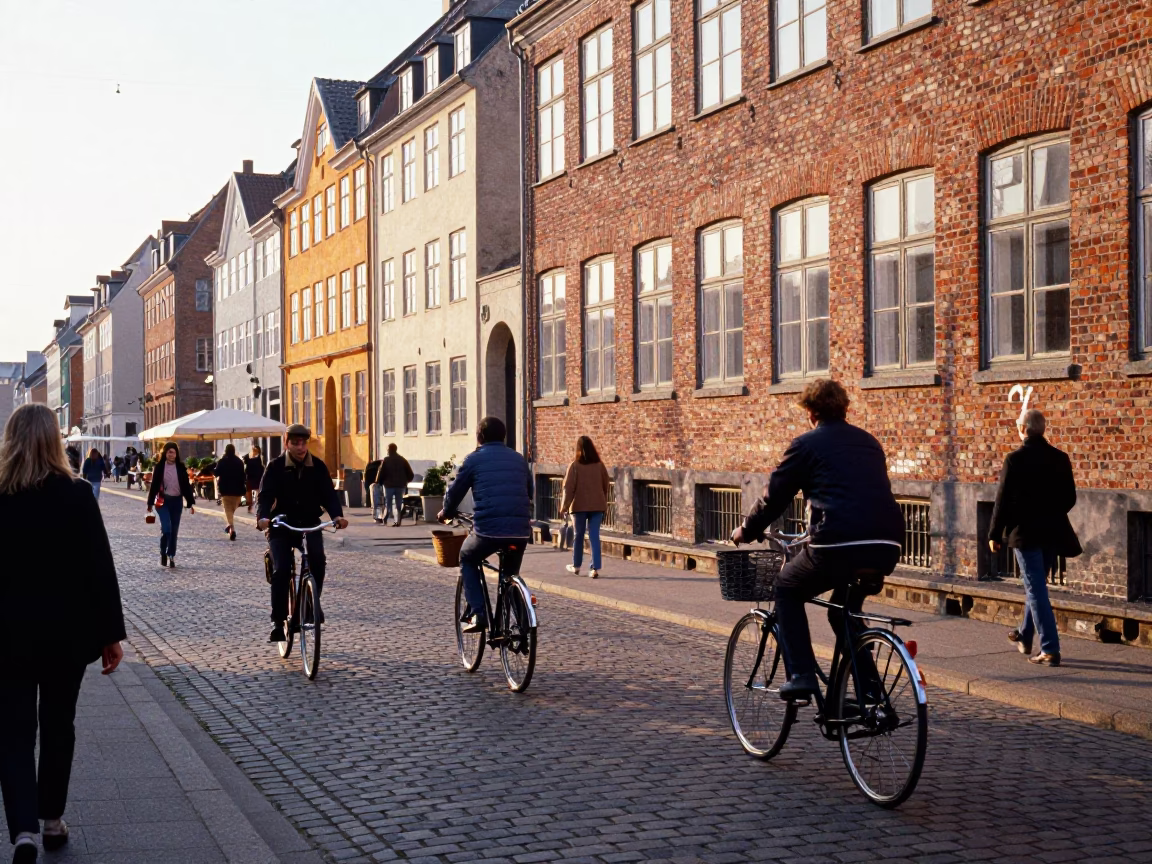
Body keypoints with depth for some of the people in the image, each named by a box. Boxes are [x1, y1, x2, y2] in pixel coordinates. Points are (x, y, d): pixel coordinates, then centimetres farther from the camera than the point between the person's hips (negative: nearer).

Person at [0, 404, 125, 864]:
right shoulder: (77, 495, -9)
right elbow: (100, 568, -9)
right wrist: (111, 633, -1)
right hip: (67, 632, 0)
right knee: (58, 724, 17)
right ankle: (51, 820, 27)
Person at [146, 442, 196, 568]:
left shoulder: (180, 467, 2)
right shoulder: (159, 467, -2)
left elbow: (186, 485, 4)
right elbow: (154, 485, 0)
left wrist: (191, 503, 0)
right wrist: (150, 503, -1)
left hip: (177, 501, 2)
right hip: (163, 501, -2)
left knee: (174, 530, 5)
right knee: (166, 529, -14)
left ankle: (171, 556, 16)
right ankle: (163, 553, 7)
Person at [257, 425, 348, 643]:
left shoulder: (318, 467, -1)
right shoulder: (275, 467, -6)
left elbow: (328, 493, -7)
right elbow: (266, 494, -15)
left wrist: (337, 515, -27)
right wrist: (263, 517, -35)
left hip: (310, 524, 1)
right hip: (282, 526, -1)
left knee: (317, 559, -26)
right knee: (281, 570, -16)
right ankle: (278, 621, -4)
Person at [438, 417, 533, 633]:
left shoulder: (474, 459, 6)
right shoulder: (518, 459, 17)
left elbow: (455, 491, 12)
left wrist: (446, 513, 32)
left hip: (489, 529, -4)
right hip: (521, 530, 4)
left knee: (468, 559, 24)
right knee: (511, 574, 26)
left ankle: (478, 614, 8)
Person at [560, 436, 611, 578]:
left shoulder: (575, 466, -9)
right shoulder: (599, 465, 1)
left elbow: (569, 488, -10)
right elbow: (605, 486, 9)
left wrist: (564, 506, -2)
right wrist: (604, 505, 21)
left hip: (579, 506, -2)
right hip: (597, 506, 2)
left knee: (578, 536, 12)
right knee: (594, 536, 2)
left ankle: (576, 566, 25)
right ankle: (595, 568, -5)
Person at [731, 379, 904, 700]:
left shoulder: (807, 444, 5)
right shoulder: (869, 442, 22)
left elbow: (774, 496, 9)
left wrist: (746, 530, 27)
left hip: (839, 546, -6)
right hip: (886, 548, 6)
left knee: (787, 589, 20)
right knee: (845, 609, 30)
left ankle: (800, 674, 8)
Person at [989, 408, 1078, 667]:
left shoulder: (1015, 459, -13)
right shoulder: (1060, 458, 2)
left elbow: (1003, 500, -11)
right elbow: (1070, 498, 7)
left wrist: (995, 534, -1)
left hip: (1025, 533, -6)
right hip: (1052, 534, 6)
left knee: (1036, 590, -3)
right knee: (1036, 586, 21)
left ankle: (1050, 650, -6)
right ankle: (1025, 636, 37)